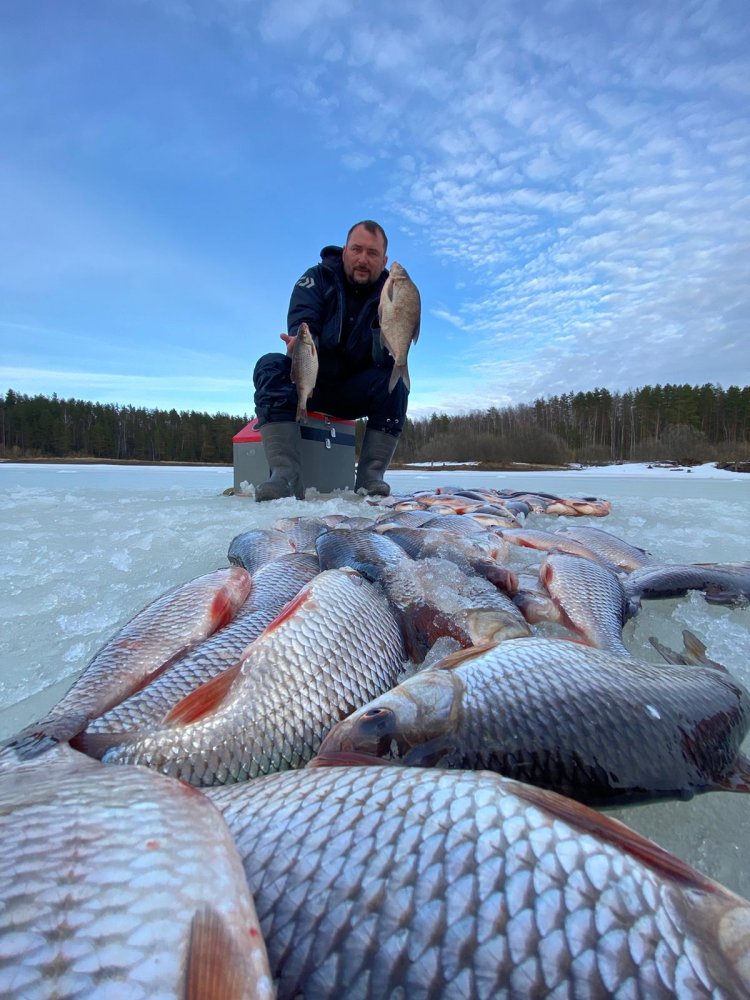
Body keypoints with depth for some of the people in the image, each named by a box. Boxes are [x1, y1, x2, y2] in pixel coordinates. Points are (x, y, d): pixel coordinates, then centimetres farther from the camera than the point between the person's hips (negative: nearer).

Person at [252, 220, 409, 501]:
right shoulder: (318, 278, -4)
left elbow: (387, 355, -15)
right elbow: (301, 326, -21)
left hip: (355, 392, 1)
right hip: (309, 381, 0)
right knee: (270, 366, -28)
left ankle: (370, 476, -27)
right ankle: (286, 476, -41)